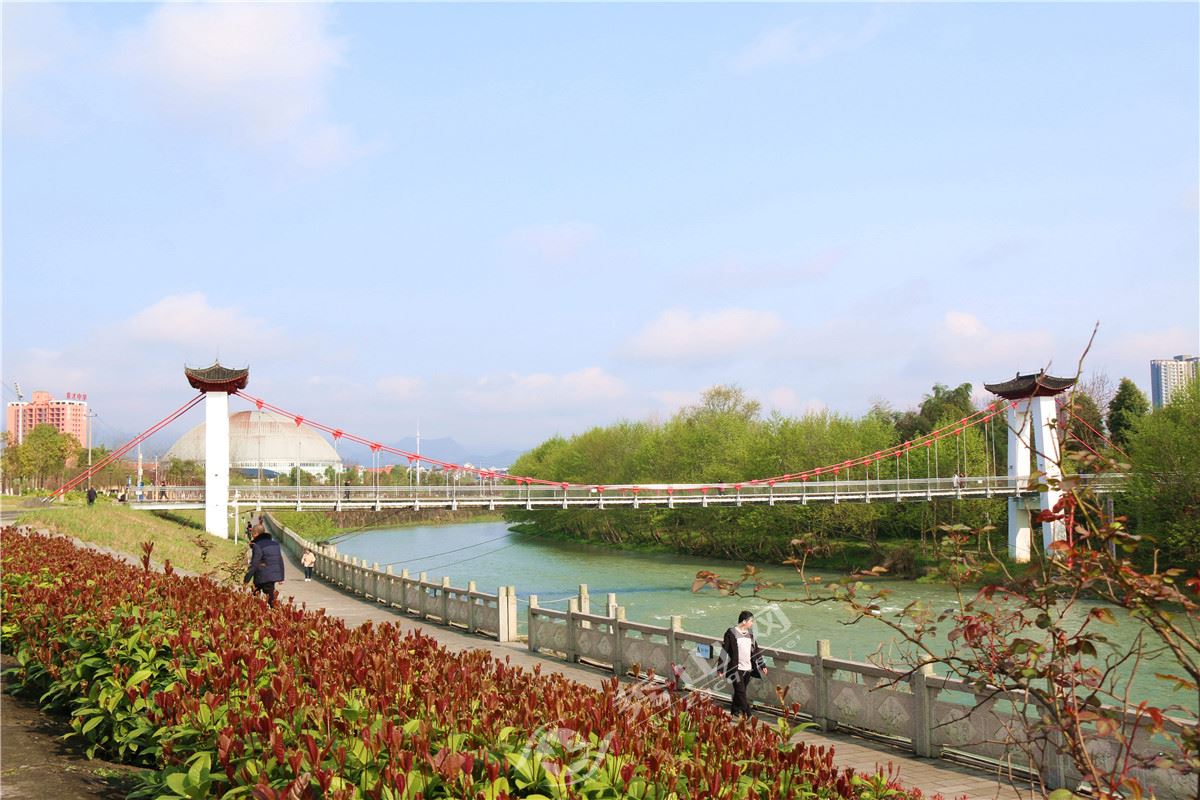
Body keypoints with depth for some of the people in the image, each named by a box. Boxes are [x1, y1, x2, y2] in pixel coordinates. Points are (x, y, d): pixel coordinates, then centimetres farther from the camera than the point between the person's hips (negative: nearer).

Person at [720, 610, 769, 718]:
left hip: (748, 669, 6)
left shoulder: (750, 634, 11)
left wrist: (762, 665, 17)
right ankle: (747, 715, -12)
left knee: (741, 692, 11)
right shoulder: (731, 633, -8)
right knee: (741, 692, -9)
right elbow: (724, 651, -7)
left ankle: (734, 711, 23)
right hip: (736, 668, -6)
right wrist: (721, 669, -9)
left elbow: (756, 651, 20)